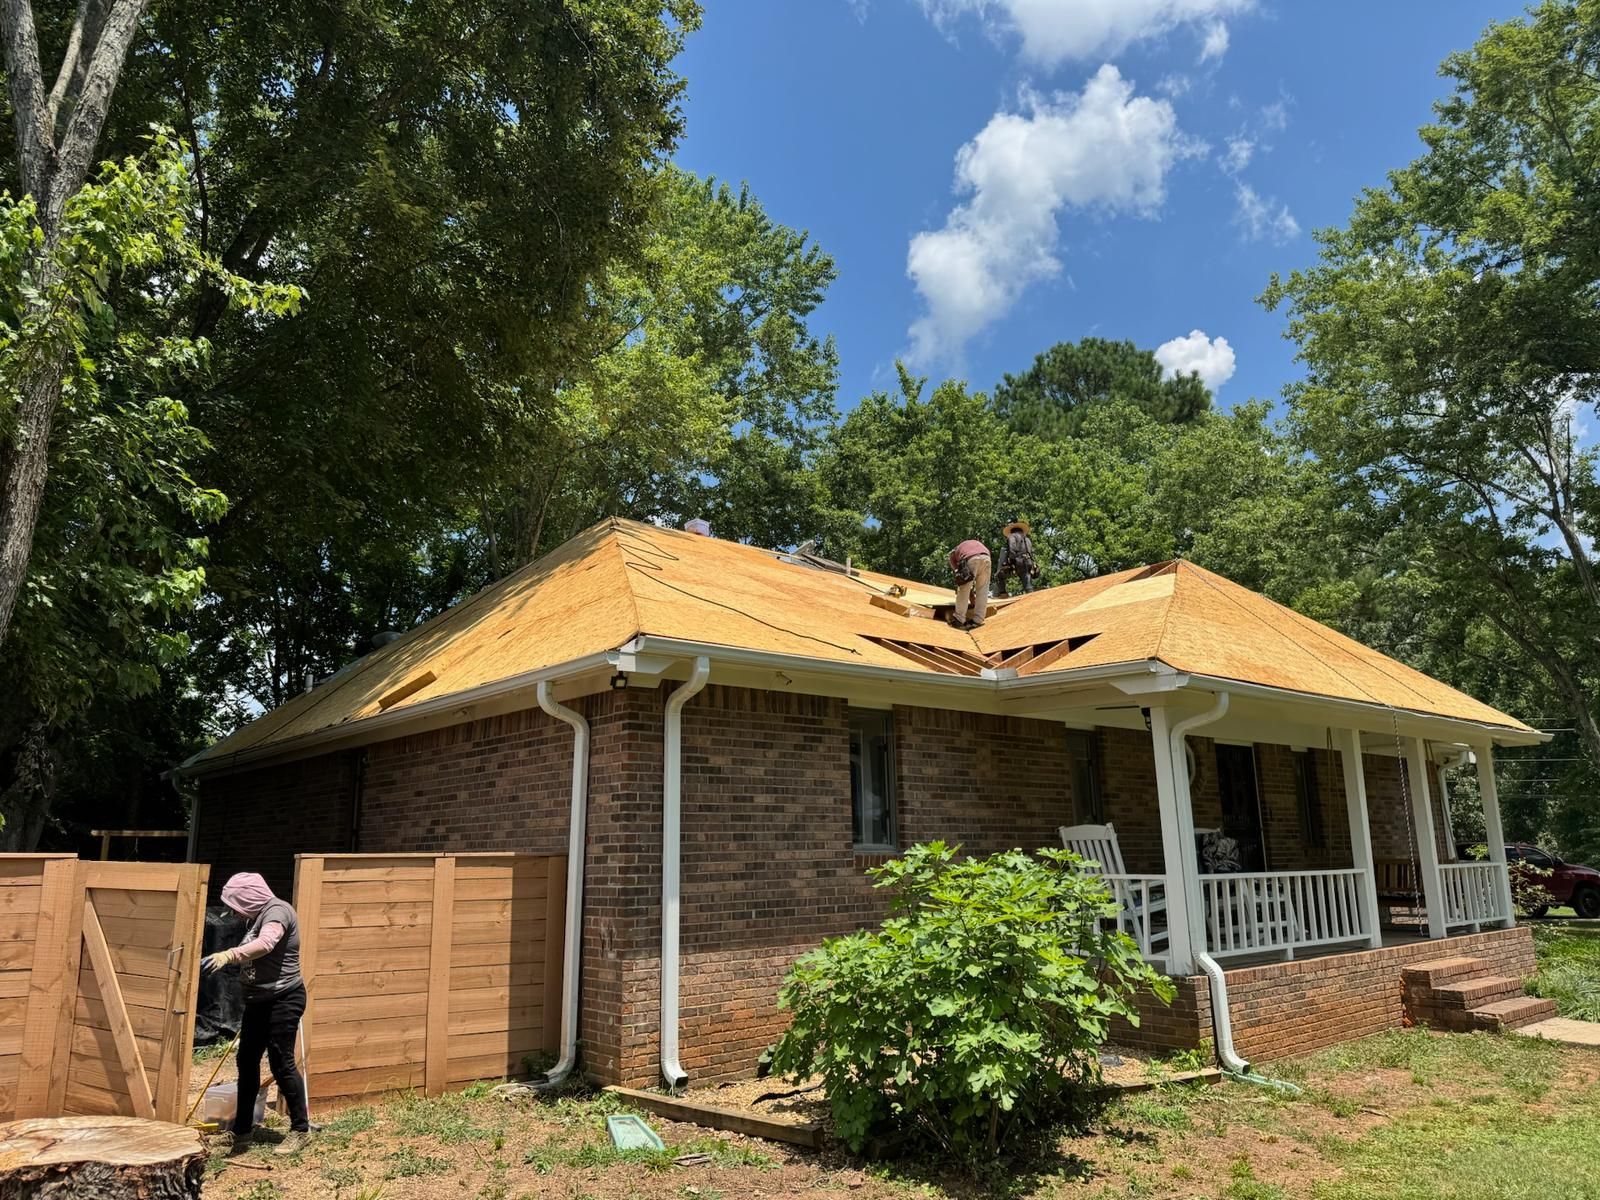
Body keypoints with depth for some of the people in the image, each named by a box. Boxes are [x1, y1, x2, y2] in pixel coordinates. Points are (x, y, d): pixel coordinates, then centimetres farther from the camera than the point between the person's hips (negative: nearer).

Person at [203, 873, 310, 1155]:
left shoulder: (277, 910, -16)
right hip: (259, 1000, 10)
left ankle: (301, 1129, 7)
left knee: (282, 1063, -4)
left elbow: (265, 944, -36)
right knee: (247, 1061, 13)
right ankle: (242, 1129, 26)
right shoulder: (258, 916, 13)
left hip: (283, 999, -10)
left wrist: (229, 955, -49)